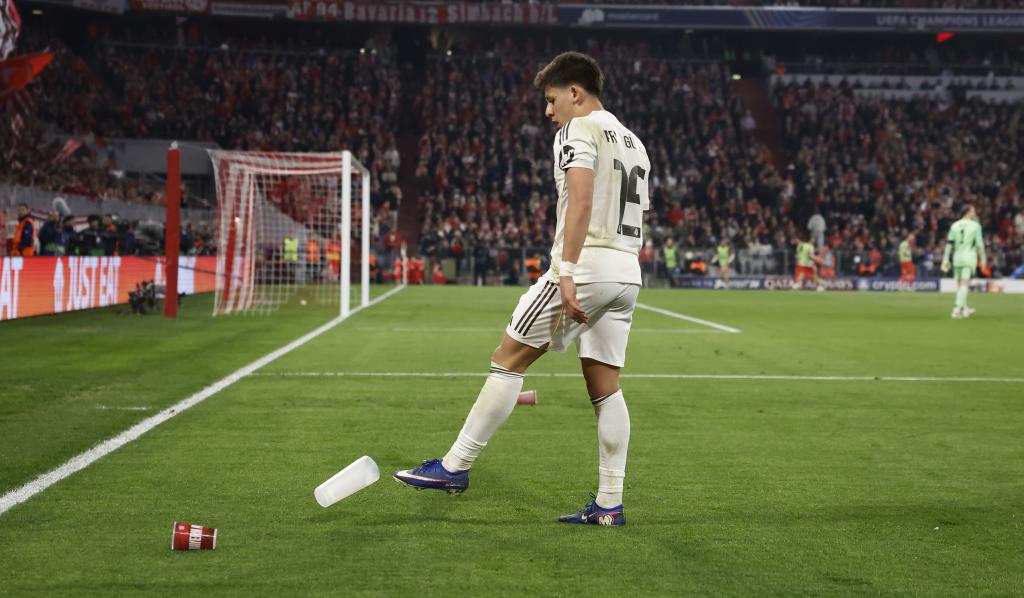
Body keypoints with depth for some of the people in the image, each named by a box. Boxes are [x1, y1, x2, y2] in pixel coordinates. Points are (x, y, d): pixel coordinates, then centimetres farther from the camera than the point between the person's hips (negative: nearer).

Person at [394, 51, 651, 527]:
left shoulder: (578, 130, -4)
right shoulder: (632, 141, 23)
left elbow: (580, 202, -18)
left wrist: (566, 273, -25)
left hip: (586, 266, -8)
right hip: (627, 273, 8)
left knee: (509, 359, -1)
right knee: (605, 386, 8)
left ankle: (455, 466, 1)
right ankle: (609, 504, 6)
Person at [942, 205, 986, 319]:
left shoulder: (955, 225, 8)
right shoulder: (975, 226, -3)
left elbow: (949, 243, 6)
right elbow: (979, 244, -3)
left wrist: (946, 259, 7)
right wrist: (983, 259, 7)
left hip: (957, 258, 4)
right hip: (969, 256, -4)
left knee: (960, 284, 15)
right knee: (964, 284, -8)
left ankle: (965, 309, 25)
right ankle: (957, 309, -19)